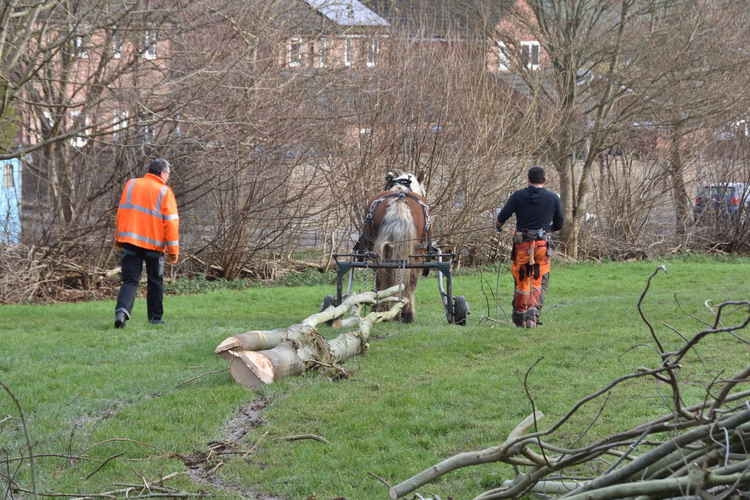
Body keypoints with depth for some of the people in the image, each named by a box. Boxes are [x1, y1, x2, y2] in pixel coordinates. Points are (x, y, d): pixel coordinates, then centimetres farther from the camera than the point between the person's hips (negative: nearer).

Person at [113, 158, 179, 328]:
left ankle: (122, 310, -24)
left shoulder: (131, 185, 8)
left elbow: (121, 212, 11)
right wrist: (173, 250, -4)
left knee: (130, 280, 1)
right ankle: (155, 318, 20)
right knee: (155, 281, 15)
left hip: (129, 241, 2)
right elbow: (171, 222, -6)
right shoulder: (164, 192, -2)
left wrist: (118, 238, 18)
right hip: (154, 243, -2)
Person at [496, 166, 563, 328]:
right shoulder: (553, 198, 2)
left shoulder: (518, 196, -1)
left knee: (521, 281, 12)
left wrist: (498, 227, 21)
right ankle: (534, 311, -11)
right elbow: (559, 224, 10)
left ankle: (520, 317, 18)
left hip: (521, 245, 0)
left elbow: (501, 217, -2)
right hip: (542, 244, 0)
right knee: (539, 283, 8)